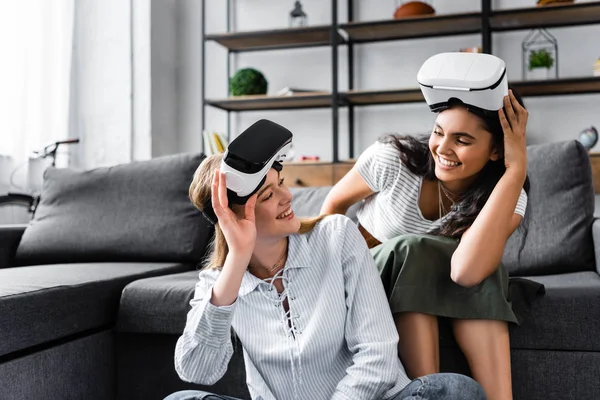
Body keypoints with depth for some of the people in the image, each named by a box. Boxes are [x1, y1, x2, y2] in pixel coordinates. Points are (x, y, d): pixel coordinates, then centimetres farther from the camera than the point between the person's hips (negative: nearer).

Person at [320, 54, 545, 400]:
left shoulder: (509, 196, -21)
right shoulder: (392, 159, -23)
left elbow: (466, 270, -42)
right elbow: (335, 203, -2)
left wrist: (517, 168, -42)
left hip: (440, 287, 1)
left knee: (478, 269, -33)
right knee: (412, 250, -35)